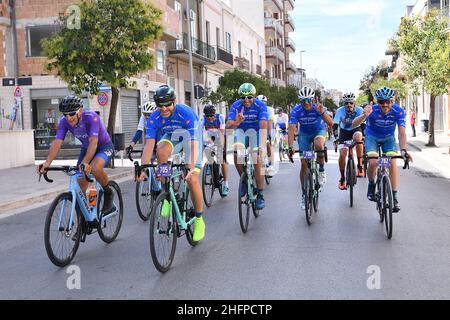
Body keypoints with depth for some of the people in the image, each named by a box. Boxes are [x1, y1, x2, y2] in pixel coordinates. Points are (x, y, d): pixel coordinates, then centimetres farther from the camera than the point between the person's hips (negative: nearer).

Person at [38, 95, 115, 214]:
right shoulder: (64, 122, -18)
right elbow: (57, 142, -27)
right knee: (80, 185, -4)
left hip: (104, 147, -5)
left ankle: (108, 193, -9)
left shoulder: (91, 117, -32)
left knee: (95, 168, -36)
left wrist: (85, 162, -58)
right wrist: (47, 162, -44)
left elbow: (93, 142, -43)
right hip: (86, 148, 6)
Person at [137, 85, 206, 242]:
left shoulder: (186, 113, -35)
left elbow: (194, 143, -42)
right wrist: (142, 168, -40)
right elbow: (149, 144, -28)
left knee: (192, 180, -14)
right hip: (171, 136, 3)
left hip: (190, 136, -3)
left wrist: (192, 168, -54)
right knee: (161, 151, -32)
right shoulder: (154, 118, -24)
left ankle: (199, 220, 3)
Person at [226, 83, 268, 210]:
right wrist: (236, 123, -53)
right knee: (237, 153, -25)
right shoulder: (235, 106, -19)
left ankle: (260, 195, -10)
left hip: (256, 131, -1)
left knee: (257, 158, -17)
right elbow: (228, 126, -29)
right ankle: (244, 181, -1)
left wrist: (262, 144, -47)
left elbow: (263, 126, -33)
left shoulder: (260, 106, -22)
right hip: (241, 131, 2)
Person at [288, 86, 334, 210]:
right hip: (304, 134, 1)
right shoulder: (296, 110, -24)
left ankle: (321, 170, -13)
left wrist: (322, 113, -54)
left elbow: (331, 123, -36)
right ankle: (304, 194, 9)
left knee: (318, 145, -38)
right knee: (304, 164, -4)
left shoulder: (317, 108, -26)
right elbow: (291, 129, -30)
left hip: (319, 131, -1)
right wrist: (291, 147, -41)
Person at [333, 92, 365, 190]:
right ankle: (342, 178, 8)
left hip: (356, 129, -1)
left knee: (358, 138, -37)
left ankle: (360, 166, -27)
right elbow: (335, 125, -25)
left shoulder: (359, 110, -23)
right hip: (344, 131, 1)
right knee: (342, 155, -12)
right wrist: (336, 137, -40)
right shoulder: (340, 111, -23)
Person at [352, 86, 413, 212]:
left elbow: (402, 132, -31)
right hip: (372, 137, -1)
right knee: (373, 162, -24)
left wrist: (403, 150, -47)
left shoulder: (398, 111, -27)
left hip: (388, 138, 1)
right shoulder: (373, 110, -31)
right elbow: (354, 124, -42)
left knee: (392, 163, -17)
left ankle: (394, 197, -7)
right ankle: (371, 185, 6)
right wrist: (365, 116, -62)